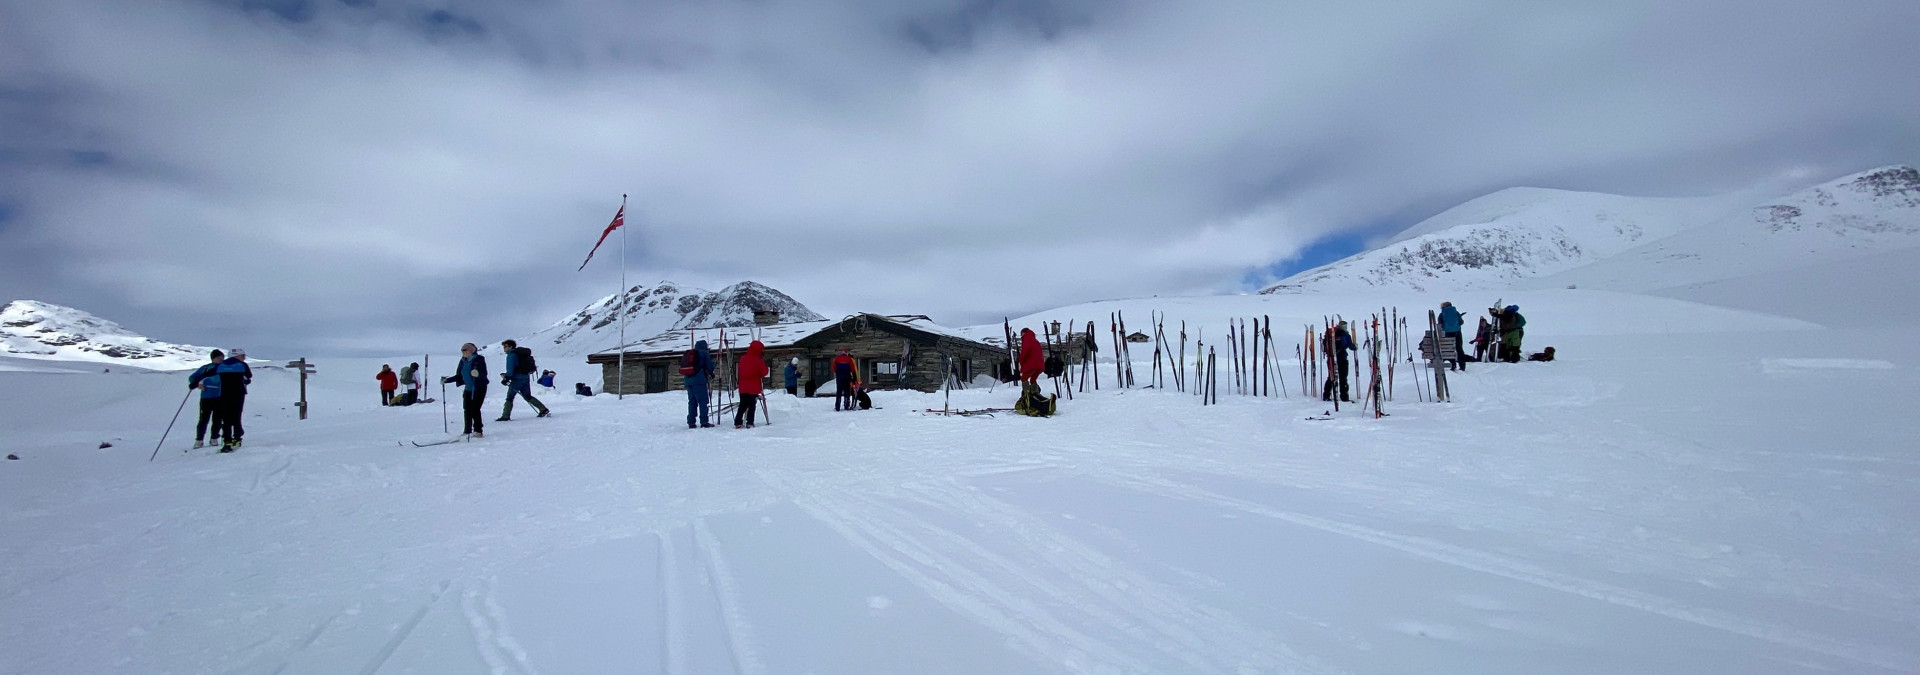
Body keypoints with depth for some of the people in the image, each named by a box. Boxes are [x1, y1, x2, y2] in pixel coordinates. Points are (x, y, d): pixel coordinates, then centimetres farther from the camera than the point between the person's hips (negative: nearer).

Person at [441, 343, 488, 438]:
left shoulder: (479, 359, -10)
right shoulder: (463, 361, 9)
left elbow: (484, 373, -21)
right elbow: (459, 376, 16)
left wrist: (477, 374, -41)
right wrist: (446, 380, 10)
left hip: (479, 388, -7)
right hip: (468, 389, 7)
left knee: (475, 409, -12)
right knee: (467, 410, 4)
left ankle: (478, 431, -6)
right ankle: (467, 431, 12)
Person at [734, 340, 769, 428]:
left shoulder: (743, 359, 1)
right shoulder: (759, 361, -12)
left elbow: (740, 372, 11)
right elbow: (764, 373, -5)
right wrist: (764, 363, 8)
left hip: (743, 387, 4)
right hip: (754, 388, -4)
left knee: (742, 405, 13)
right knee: (752, 406, 2)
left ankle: (737, 422, 10)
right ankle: (749, 423, -4)